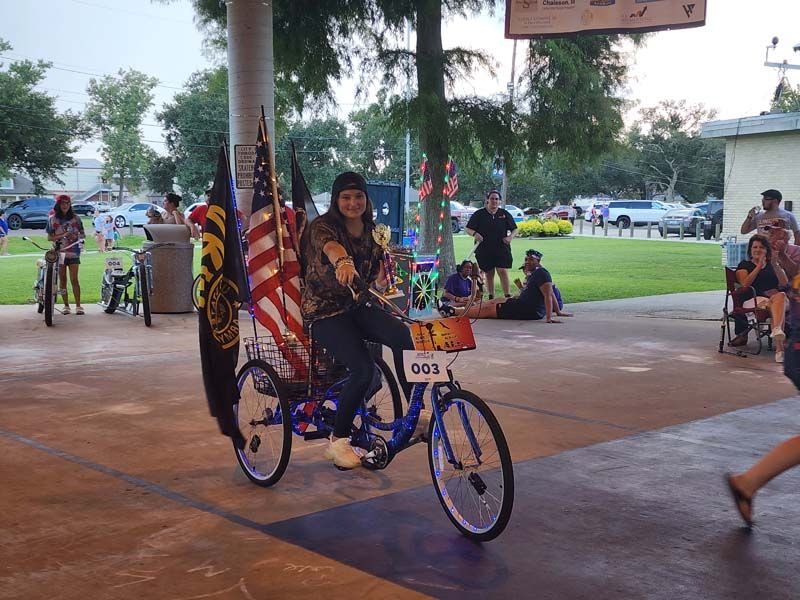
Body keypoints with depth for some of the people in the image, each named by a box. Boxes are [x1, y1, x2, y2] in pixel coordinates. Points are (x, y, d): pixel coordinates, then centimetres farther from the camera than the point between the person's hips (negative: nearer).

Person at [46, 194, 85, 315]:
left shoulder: (75, 218, 6)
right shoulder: (52, 219, 5)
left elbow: (83, 234, 11)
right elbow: (49, 237, 2)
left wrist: (77, 236, -11)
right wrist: (62, 235, -14)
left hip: (73, 252, -1)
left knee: (74, 279, -6)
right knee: (62, 280, 4)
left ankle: (78, 305, -6)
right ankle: (66, 305, 11)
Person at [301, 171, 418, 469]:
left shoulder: (373, 232, 10)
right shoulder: (322, 227, -10)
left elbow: (379, 273, 16)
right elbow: (330, 246, -36)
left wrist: (383, 282, -7)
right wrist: (343, 261, -58)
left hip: (359, 307, 5)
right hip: (326, 312, -5)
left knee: (402, 336, -27)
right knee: (363, 369, -26)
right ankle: (337, 440, -7)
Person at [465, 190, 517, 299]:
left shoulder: (505, 214, 8)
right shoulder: (479, 214, 5)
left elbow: (514, 229, 13)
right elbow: (468, 229, 4)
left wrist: (510, 236, -8)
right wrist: (475, 234, -17)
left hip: (502, 249, 0)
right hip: (484, 249, 0)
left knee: (503, 271, -11)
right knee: (488, 274, 6)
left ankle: (508, 296, -11)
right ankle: (491, 297, 16)